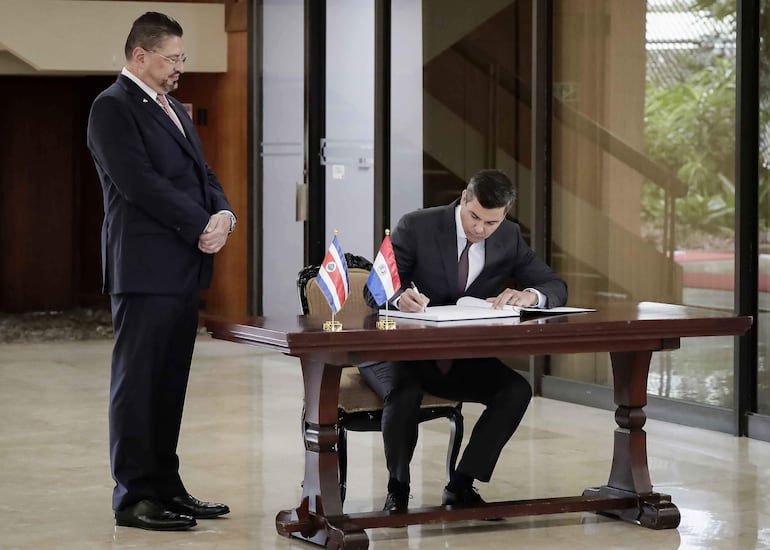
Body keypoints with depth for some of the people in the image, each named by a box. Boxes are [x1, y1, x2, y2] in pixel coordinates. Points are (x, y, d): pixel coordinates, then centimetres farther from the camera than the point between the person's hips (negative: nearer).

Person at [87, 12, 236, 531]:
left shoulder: (173, 108, 20)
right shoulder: (112, 108, -8)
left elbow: (202, 173, 19)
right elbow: (139, 183, -17)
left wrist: (224, 214, -2)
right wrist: (201, 227, -15)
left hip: (184, 269, 9)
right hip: (145, 269, -9)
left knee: (170, 384, 11)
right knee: (137, 383, -3)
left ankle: (165, 487, 17)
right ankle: (134, 497, 1)